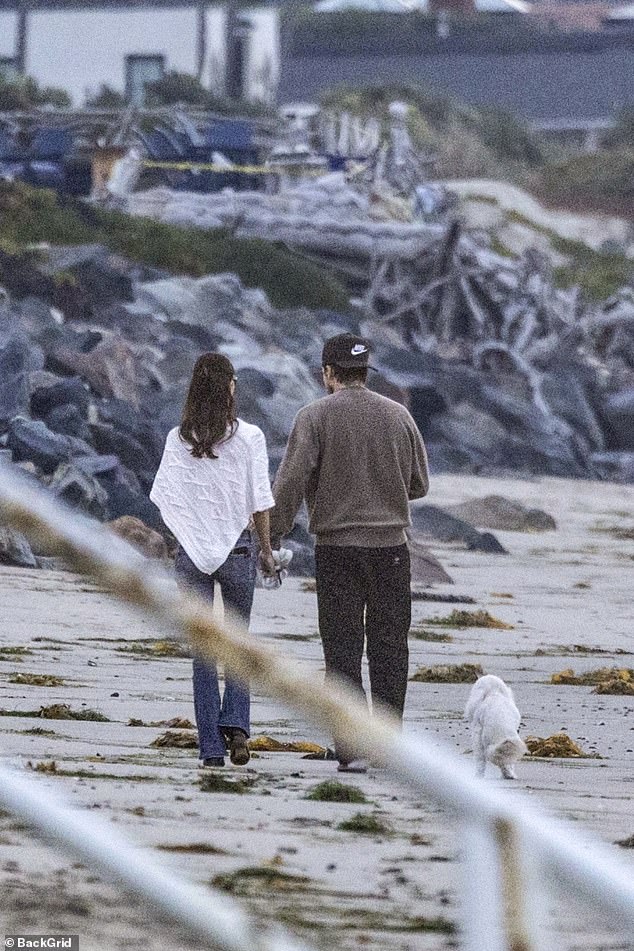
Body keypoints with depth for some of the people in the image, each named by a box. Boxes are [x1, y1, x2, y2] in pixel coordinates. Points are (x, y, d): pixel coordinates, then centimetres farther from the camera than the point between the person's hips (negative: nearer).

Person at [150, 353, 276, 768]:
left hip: (191, 548, 1)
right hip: (237, 547, -1)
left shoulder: (178, 439, -3)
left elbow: (164, 496, -3)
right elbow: (260, 501, -5)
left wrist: (187, 535, 10)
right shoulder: (248, 438, -7)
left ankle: (211, 746, 4)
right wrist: (266, 550, 6)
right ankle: (235, 725, -6)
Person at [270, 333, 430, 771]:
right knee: (389, 647, 9)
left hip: (336, 545, -2)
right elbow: (420, 484, 12)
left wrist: (274, 536, -7)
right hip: (391, 544, 2)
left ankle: (351, 745, -4)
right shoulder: (398, 416, 5)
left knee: (343, 649, 1)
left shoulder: (316, 417, -5)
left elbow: (290, 483, -12)